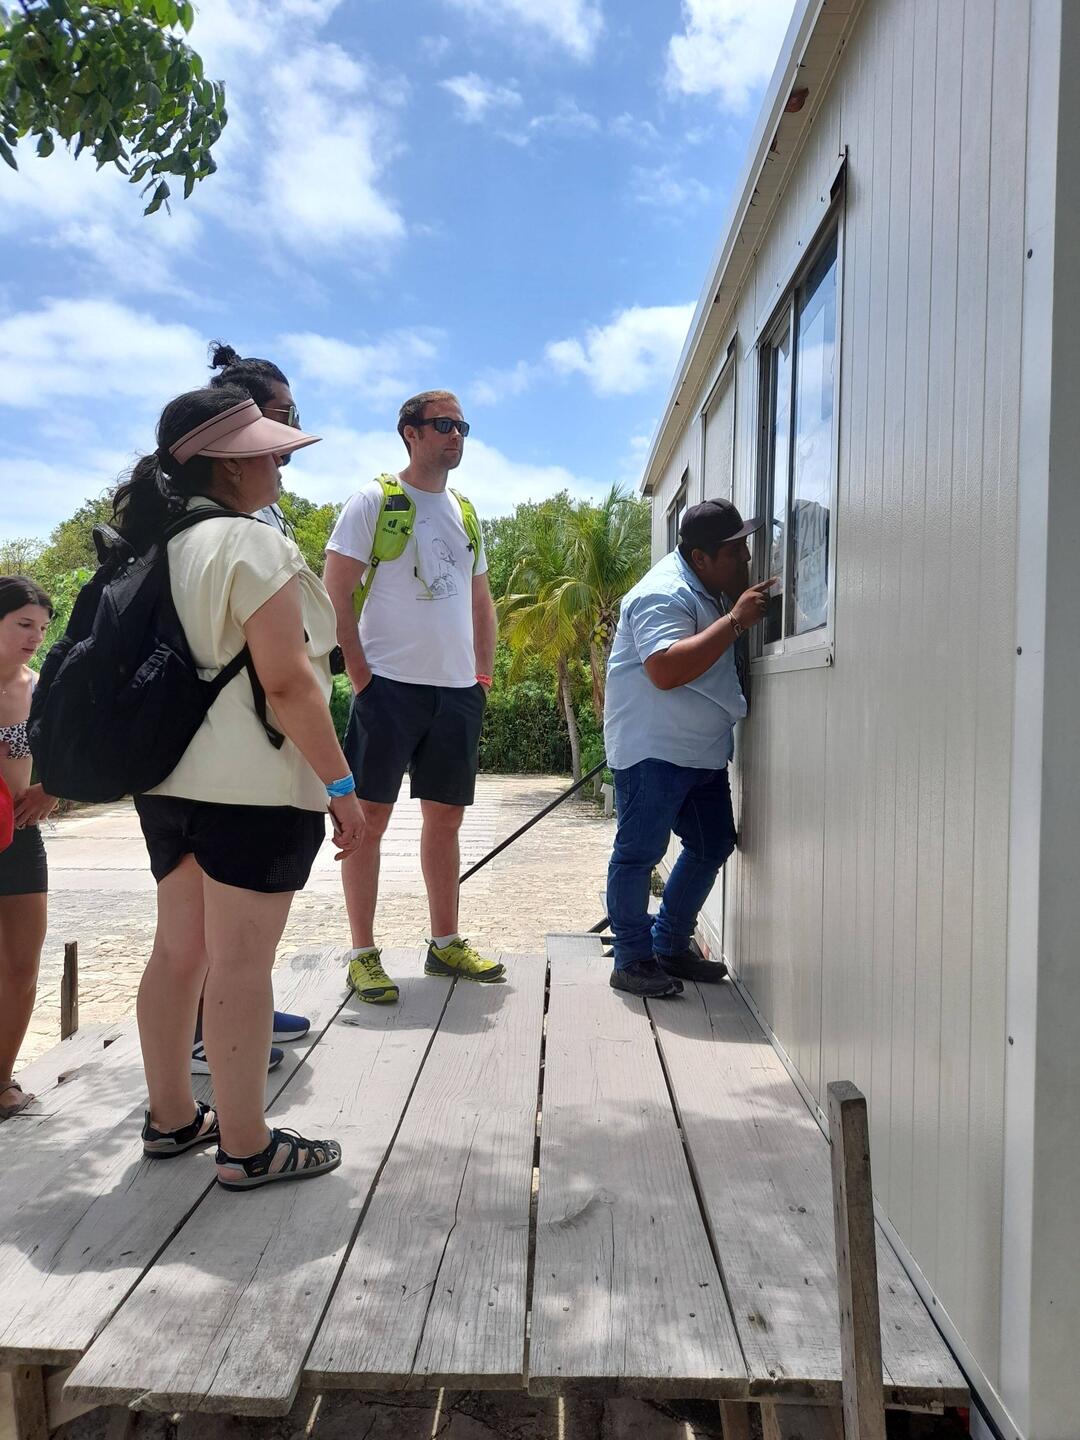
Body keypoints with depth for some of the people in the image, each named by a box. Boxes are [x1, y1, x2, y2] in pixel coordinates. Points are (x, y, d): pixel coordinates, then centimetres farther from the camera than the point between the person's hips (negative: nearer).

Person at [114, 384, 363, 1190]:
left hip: (171, 777, 9)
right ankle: (247, 1146, 10)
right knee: (241, 961, -2)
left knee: (180, 948, 16)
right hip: (252, 785, -9)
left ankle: (172, 1117, 29)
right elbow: (286, 682, -20)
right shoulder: (252, 545, -14)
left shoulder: (159, 544, 13)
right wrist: (342, 784, -16)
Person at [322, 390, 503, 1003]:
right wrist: (361, 676, -12)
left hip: (458, 690, 6)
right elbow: (336, 595, -7)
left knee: (446, 817, 12)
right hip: (391, 685, -6)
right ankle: (363, 954, 8)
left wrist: (484, 676, 13)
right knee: (371, 816, -2)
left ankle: (446, 942, 24)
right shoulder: (375, 501, -2)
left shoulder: (465, 513, 17)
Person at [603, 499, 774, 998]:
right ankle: (632, 960, 10)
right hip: (652, 750, -10)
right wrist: (735, 620, -27)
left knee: (713, 846, 14)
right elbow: (666, 670, -31)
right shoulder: (665, 593, -18)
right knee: (639, 852, -3)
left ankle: (670, 947, 27)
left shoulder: (710, 588, 14)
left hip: (703, 750, 11)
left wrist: (751, 602, 10)